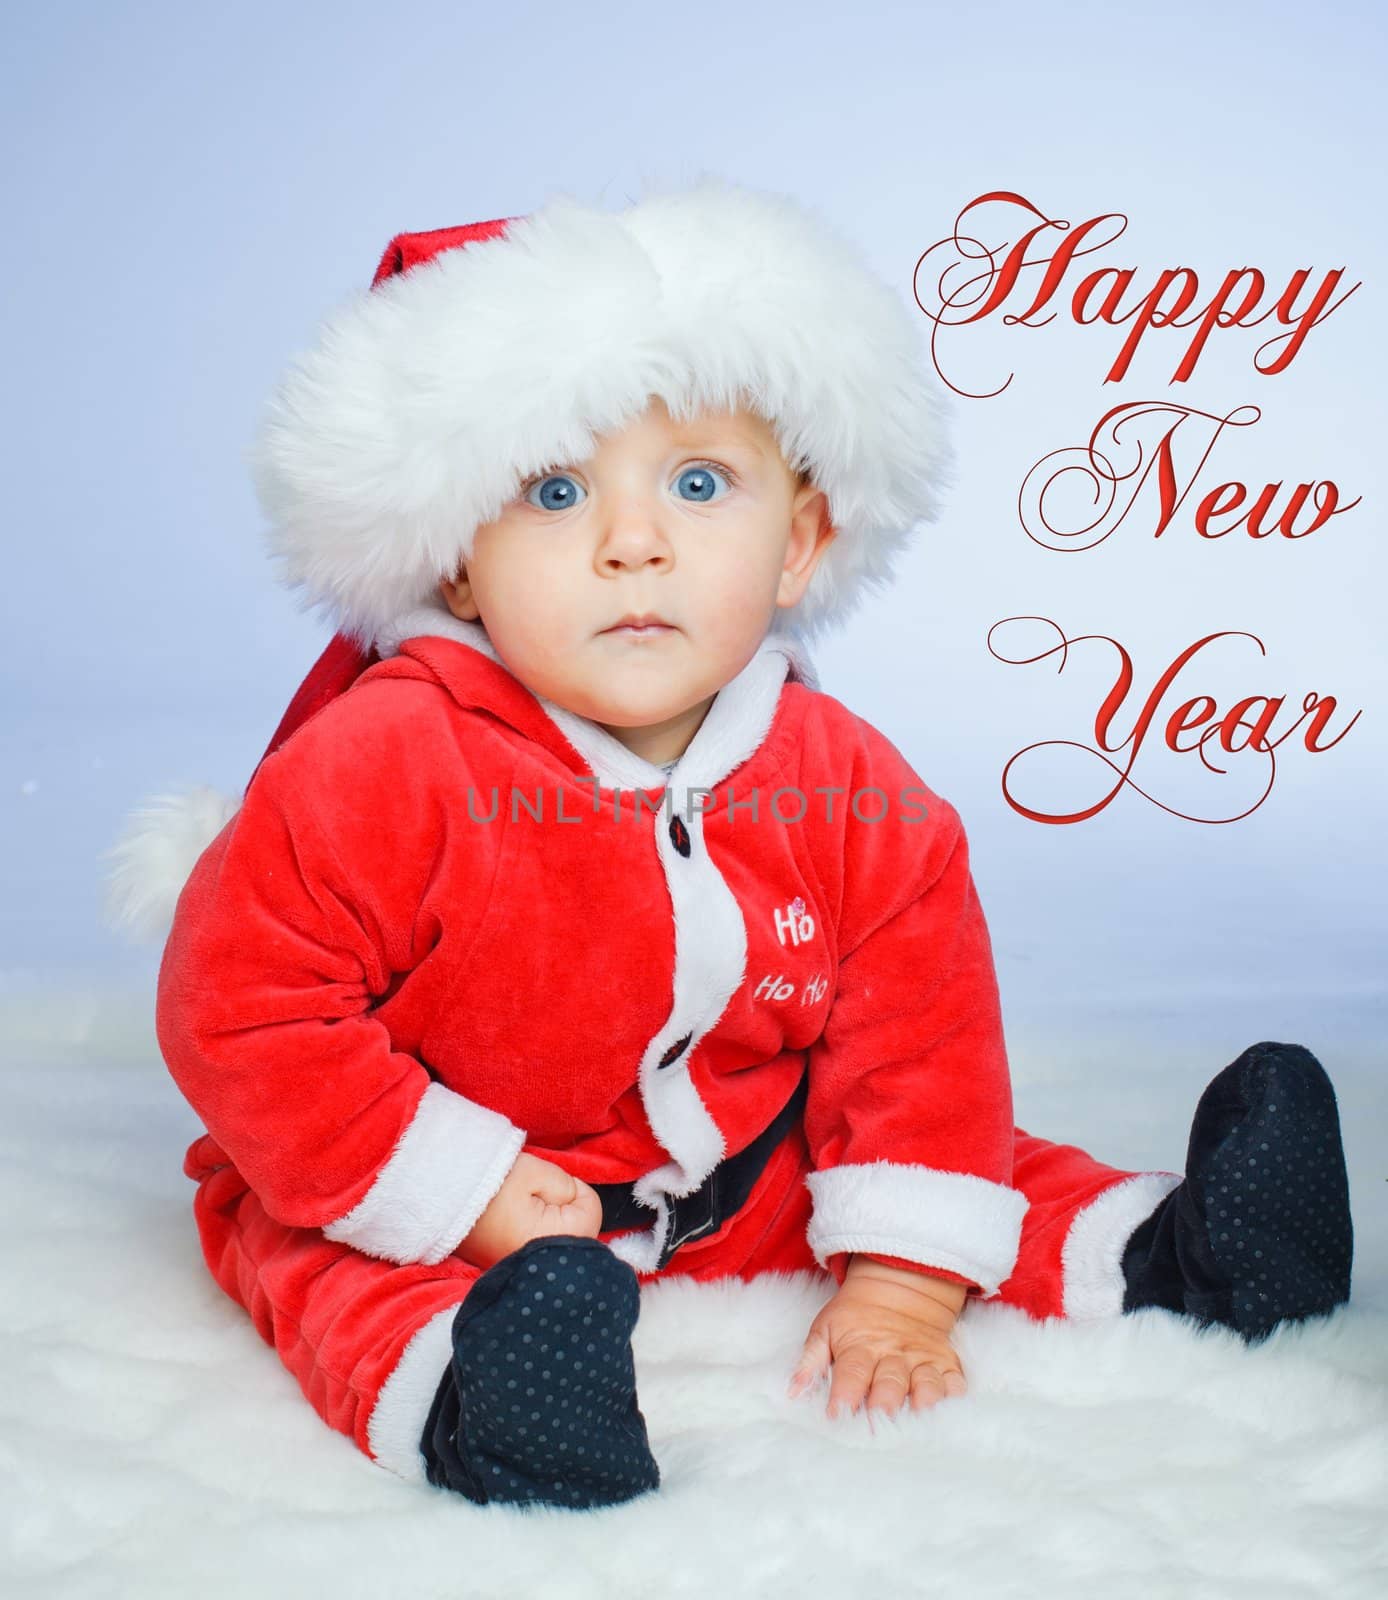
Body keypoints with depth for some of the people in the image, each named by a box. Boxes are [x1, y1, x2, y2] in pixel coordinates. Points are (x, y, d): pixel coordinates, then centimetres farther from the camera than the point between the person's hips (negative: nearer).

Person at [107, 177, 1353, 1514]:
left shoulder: (850, 794, -12)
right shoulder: (378, 765, -25)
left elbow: (919, 1038, -5)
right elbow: (244, 1013, -22)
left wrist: (901, 1287, -11)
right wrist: (462, 1197, -23)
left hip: (733, 1182, 4)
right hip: (410, 1197, -3)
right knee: (313, 1256, -31)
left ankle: (1154, 1252, 14)